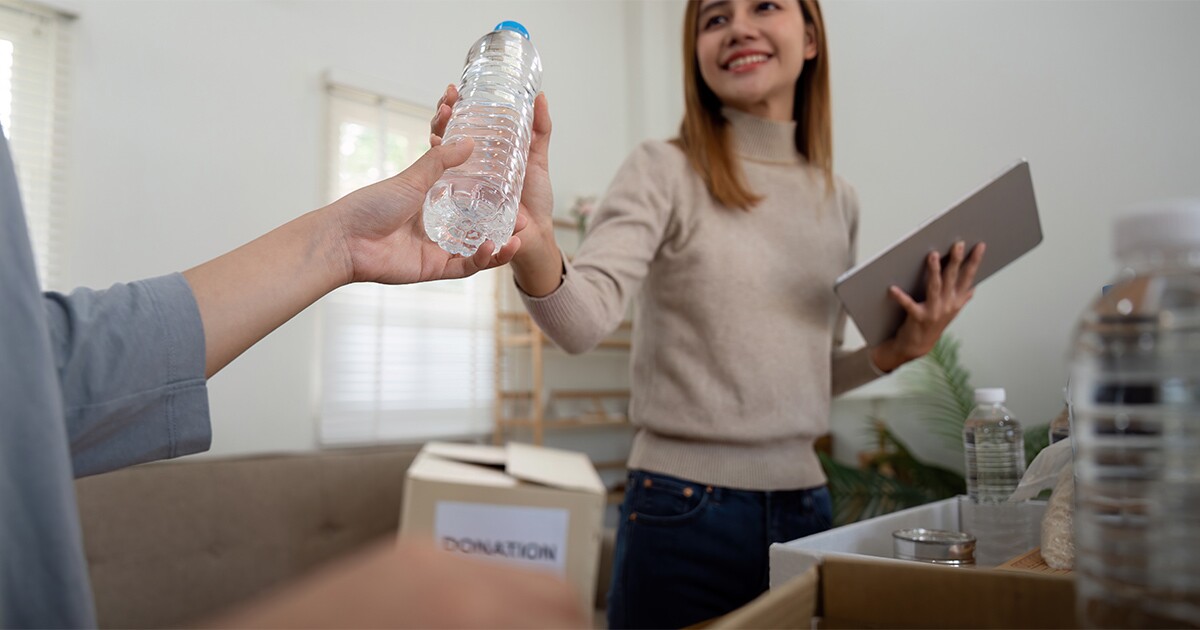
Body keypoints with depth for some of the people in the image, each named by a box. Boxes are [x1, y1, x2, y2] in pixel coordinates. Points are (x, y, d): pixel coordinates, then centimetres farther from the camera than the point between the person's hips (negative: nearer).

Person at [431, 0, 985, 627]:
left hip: (803, 503, 5)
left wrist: (898, 351, -1)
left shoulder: (838, 200, 8)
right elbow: (585, 318, -24)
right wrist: (534, 249, -44)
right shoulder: (664, 170, -8)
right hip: (683, 511, -5)